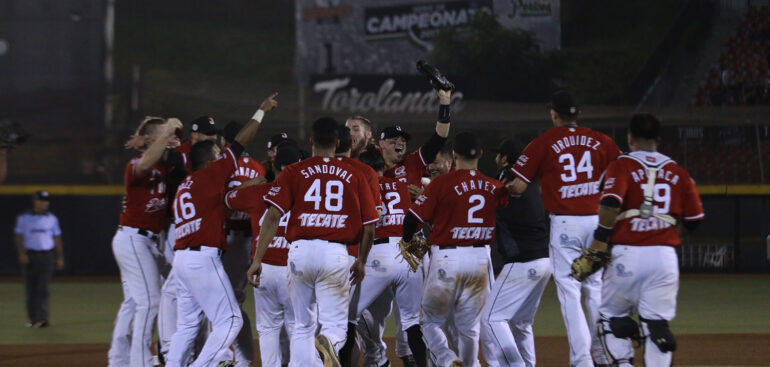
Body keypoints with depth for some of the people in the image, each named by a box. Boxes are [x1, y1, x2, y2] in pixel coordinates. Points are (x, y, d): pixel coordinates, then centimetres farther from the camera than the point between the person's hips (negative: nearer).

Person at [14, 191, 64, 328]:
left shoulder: (51, 219, 12)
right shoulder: (24, 218, 5)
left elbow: (57, 239, 14)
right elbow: (18, 237, 1)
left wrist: (60, 258, 9)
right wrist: (22, 254, -12)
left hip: (47, 256, 0)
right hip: (30, 255, 0)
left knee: (42, 288, -11)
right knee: (31, 288, 3)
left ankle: (42, 318, -19)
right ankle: (33, 319, 11)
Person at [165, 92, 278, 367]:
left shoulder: (184, 186, 20)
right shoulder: (209, 175, -3)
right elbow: (239, 144, 1)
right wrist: (261, 111, 9)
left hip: (181, 258, 9)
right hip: (203, 258, -9)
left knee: (187, 324, 14)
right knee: (230, 320, -7)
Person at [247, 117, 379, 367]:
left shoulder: (293, 172, 5)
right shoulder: (354, 176, 8)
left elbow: (273, 216, -5)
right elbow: (369, 227, 7)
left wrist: (257, 259, -5)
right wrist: (361, 262, 23)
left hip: (301, 250, 1)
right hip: (336, 253, -1)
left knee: (302, 327, 13)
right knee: (335, 324, 2)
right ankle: (330, 342, -34)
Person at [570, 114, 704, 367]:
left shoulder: (622, 166, 0)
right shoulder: (677, 173, 11)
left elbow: (610, 207, -15)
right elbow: (693, 220, 12)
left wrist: (596, 248, -12)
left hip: (626, 254, -3)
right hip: (665, 256, 3)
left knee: (612, 317, 12)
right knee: (657, 325, 4)